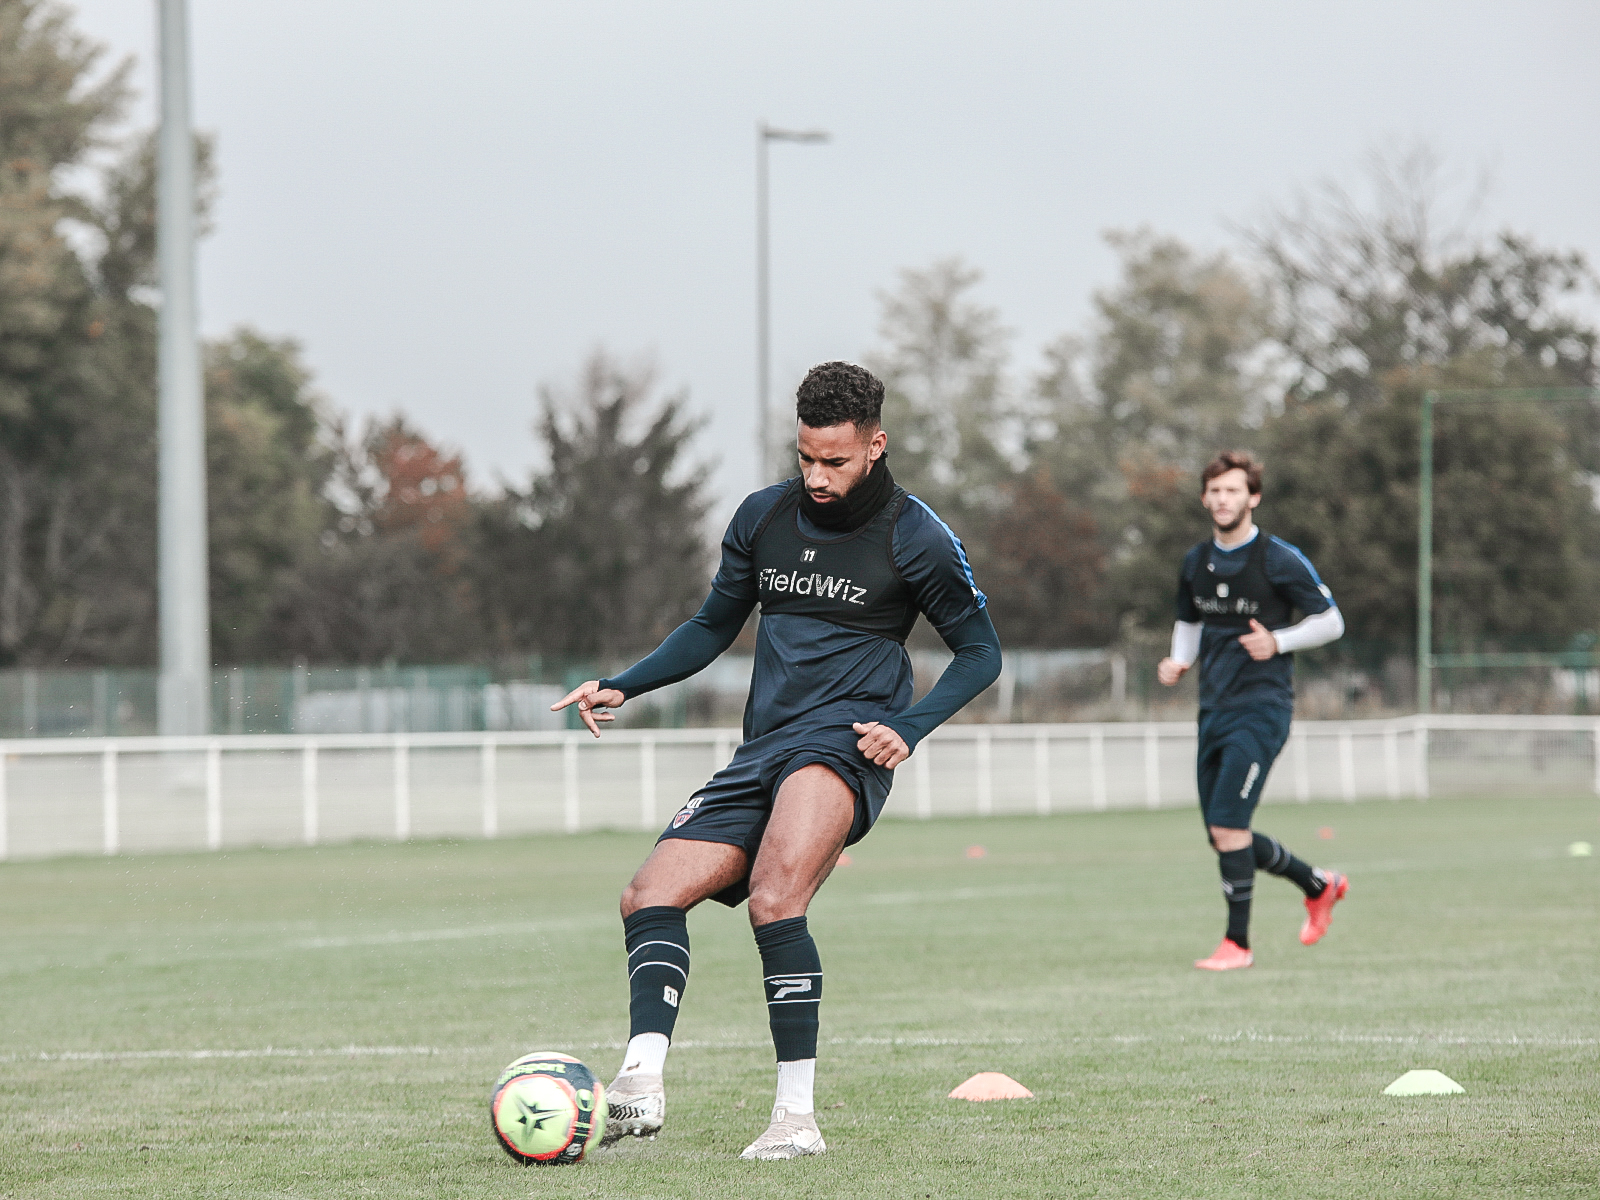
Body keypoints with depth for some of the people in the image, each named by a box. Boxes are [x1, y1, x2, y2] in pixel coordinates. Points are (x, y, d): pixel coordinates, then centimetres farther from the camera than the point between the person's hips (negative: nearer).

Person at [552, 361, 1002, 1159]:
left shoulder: (915, 538, -1)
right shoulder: (763, 517, 13)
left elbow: (980, 651, 6)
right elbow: (713, 627, 25)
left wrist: (909, 726, -10)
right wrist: (621, 688, 11)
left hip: (844, 740, -6)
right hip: (761, 753, 6)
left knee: (774, 901, -30)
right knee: (649, 897, -12)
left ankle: (796, 1117, -26)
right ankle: (641, 1085, -26)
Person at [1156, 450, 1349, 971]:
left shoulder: (1280, 560, -8)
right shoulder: (1196, 563, 10)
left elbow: (1331, 621, -2)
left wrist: (1277, 642, -18)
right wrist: (1178, 662, 4)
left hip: (1261, 707, -7)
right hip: (1214, 709, 7)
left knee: (1228, 826, -16)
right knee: (1223, 837, 10)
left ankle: (1237, 942, -6)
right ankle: (1319, 886, 32)